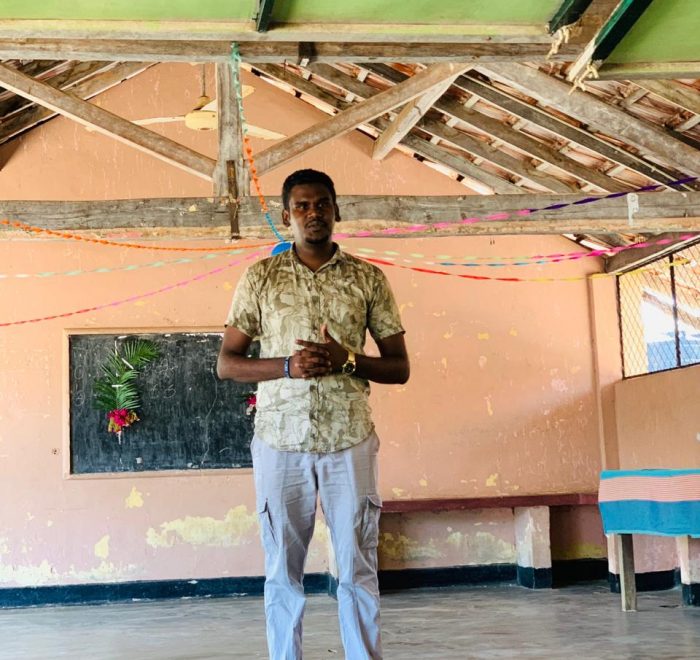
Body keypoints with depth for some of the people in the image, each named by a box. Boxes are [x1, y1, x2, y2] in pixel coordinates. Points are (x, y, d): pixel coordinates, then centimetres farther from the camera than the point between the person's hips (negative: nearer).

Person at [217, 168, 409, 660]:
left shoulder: (369, 278, 5)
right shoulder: (260, 278, 5)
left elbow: (399, 367, 7)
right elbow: (227, 363, 4)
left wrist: (347, 359, -13)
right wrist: (288, 366, -13)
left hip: (350, 440, 0)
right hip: (280, 441, 0)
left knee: (358, 570, 3)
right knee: (283, 571, 6)